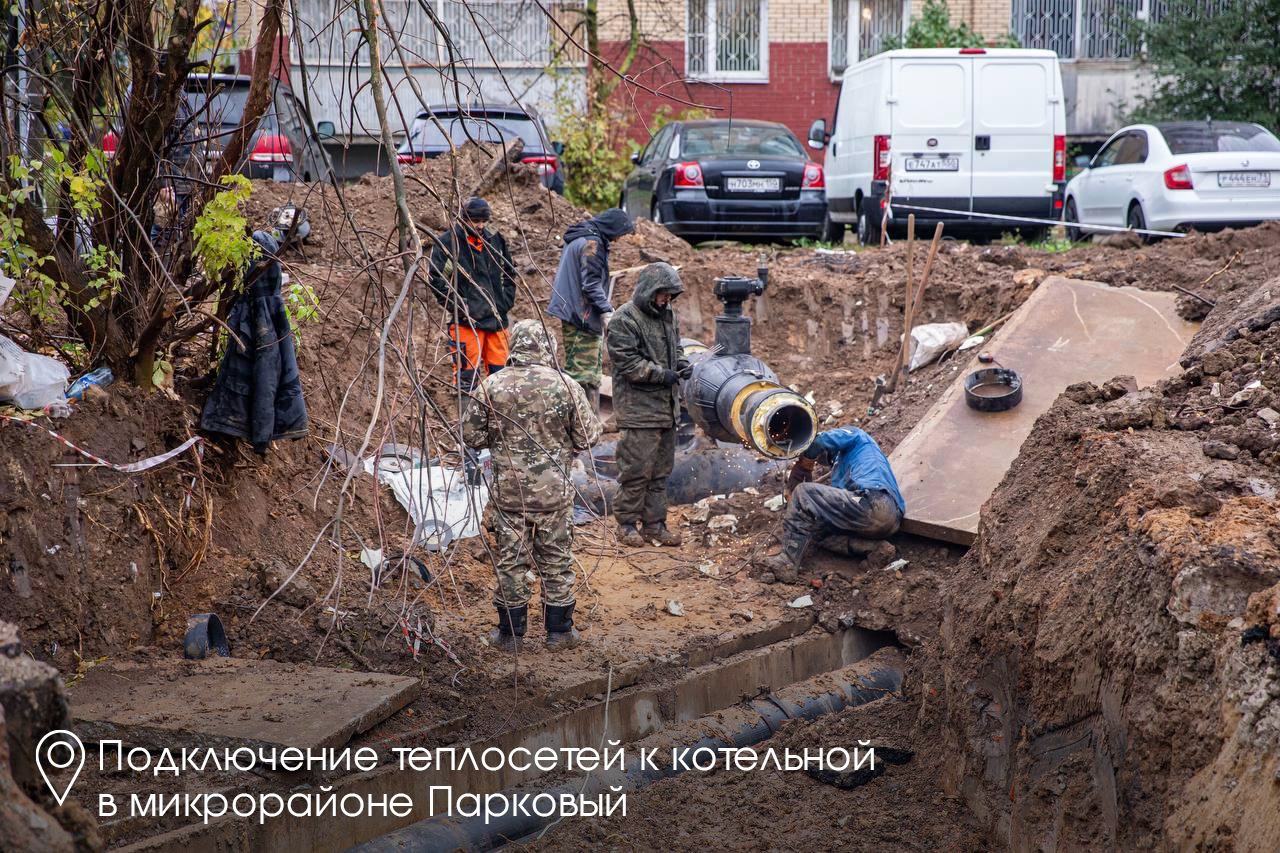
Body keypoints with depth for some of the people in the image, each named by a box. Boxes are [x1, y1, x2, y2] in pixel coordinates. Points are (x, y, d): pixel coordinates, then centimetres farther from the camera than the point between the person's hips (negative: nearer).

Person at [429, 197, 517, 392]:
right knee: (468, 375, -7)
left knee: (499, 372, 8)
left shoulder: (495, 241, 12)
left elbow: (509, 274, 22)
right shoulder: (446, 243, -5)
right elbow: (437, 280, -7)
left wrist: (505, 302, 10)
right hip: (466, 321, -5)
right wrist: (458, 308, -11)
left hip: (497, 319, 5)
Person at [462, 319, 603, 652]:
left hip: (508, 490, 0)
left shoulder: (492, 387, -7)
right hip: (554, 490, 0)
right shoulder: (565, 386, -9)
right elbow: (588, 436, -3)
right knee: (556, 561, 12)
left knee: (510, 561, 11)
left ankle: (510, 632, 18)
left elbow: (471, 436, -1)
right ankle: (559, 631, 20)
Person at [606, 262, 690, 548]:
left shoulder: (667, 315, 13)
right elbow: (627, 362, -17)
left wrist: (681, 362, 4)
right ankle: (626, 523, 5)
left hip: (667, 407, 8)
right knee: (636, 470, -6)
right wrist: (662, 374, -18)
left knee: (661, 470, 12)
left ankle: (654, 524, 20)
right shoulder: (625, 319, -13)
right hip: (638, 408, -8)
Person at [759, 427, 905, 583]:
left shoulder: (852, 434, 17)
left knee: (802, 494, -3)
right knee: (816, 528, 21)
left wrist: (803, 462, 10)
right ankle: (873, 547, 0)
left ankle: (788, 563, -11)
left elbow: (824, 440, -5)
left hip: (872, 505, -9)